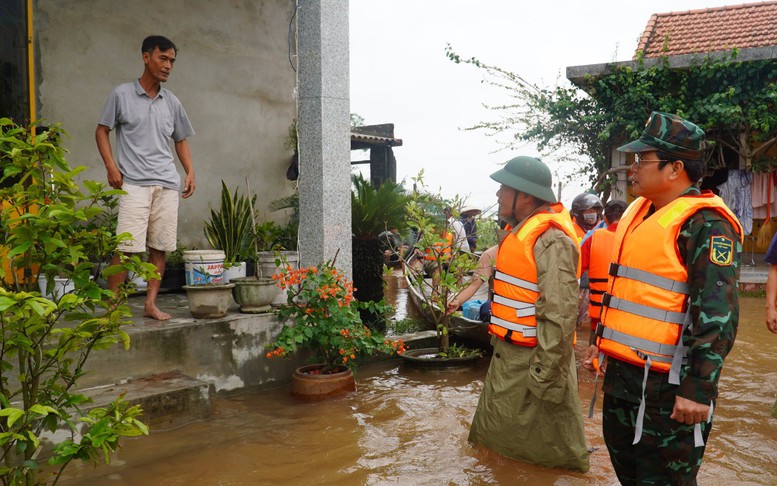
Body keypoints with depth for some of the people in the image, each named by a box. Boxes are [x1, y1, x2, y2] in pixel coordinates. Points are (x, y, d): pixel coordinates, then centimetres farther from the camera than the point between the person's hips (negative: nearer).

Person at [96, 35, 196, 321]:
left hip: (168, 184, 4)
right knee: (128, 246, -10)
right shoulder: (122, 94, 3)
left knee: (160, 246, 3)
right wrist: (111, 166, -6)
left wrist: (190, 172, 8)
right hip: (134, 183, -4)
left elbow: (181, 140, 21)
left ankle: (151, 304, 11)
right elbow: (102, 131, 7)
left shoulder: (172, 102, 14)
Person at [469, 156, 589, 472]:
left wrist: (545, 375, -25)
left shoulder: (550, 241, -21)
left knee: (548, 450, 7)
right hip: (506, 353, 10)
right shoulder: (517, 231, 10)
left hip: (533, 358, -10)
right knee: (495, 434, 22)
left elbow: (558, 316, -26)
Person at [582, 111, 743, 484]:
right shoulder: (638, 213, 12)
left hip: (667, 383, -9)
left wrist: (699, 388, -24)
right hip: (621, 371, 9)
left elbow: (717, 314, -21)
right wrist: (602, 343, 22)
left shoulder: (705, 224, -16)